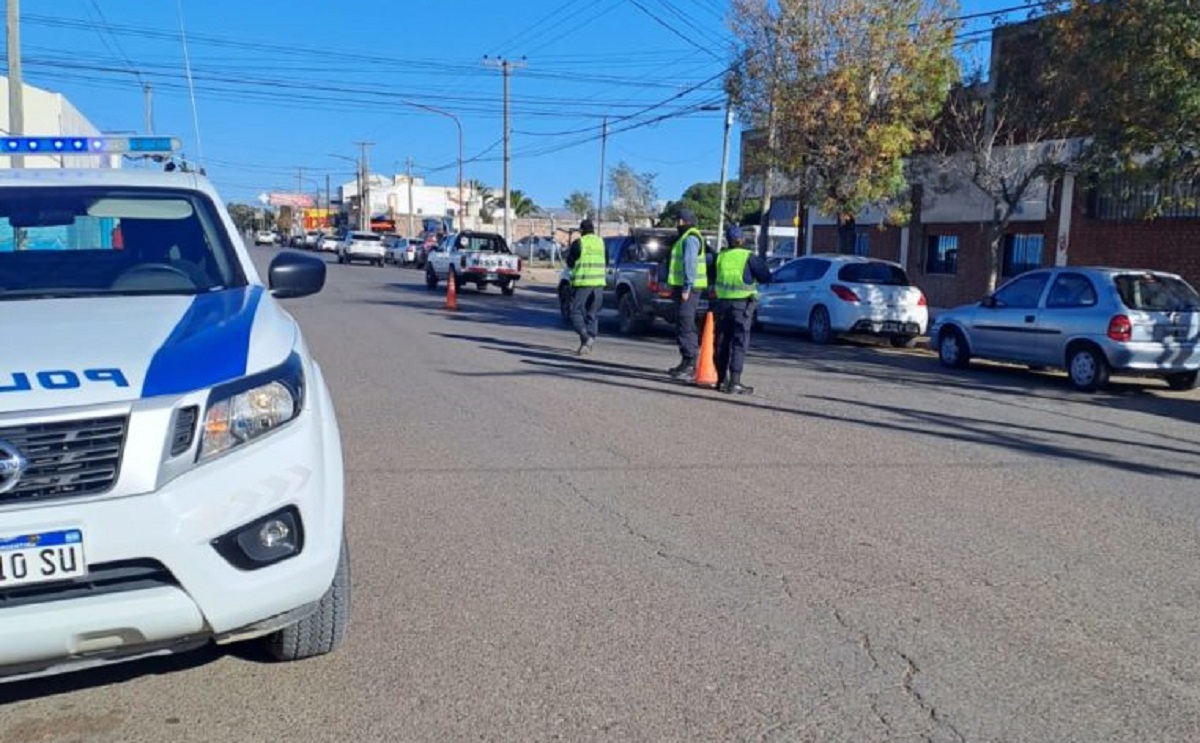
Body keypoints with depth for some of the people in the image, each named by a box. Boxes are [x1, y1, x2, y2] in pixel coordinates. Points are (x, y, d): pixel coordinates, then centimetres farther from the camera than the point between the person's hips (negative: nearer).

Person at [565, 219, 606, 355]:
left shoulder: (579, 243, -6)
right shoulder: (601, 242, 9)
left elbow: (569, 263, 1)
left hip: (582, 283, -5)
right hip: (598, 283, 5)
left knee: (576, 312, 2)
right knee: (593, 314, 9)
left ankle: (586, 338, -19)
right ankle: (587, 344, 5)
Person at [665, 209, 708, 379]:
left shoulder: (690, 239, -13)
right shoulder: (686, 238, 22)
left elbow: (690, 265, -21)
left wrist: (686, 288, -24)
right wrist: (676, 288, 24)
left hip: (688, 288, -11)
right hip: (683, 287, 11)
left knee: (685, 326, -12)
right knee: (685, 326, 14)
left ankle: (689, 364, -12)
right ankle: (687, 364, 20)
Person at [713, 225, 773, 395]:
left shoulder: (720, 256, 5)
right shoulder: (749, 257, -7)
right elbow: (766, 278, -3)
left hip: (723, 302, 4)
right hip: (742, 303, -4)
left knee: (722, 342, 11)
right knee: (739, 343, -3)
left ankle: (722, 380, 17)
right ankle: (734, 383, -8)